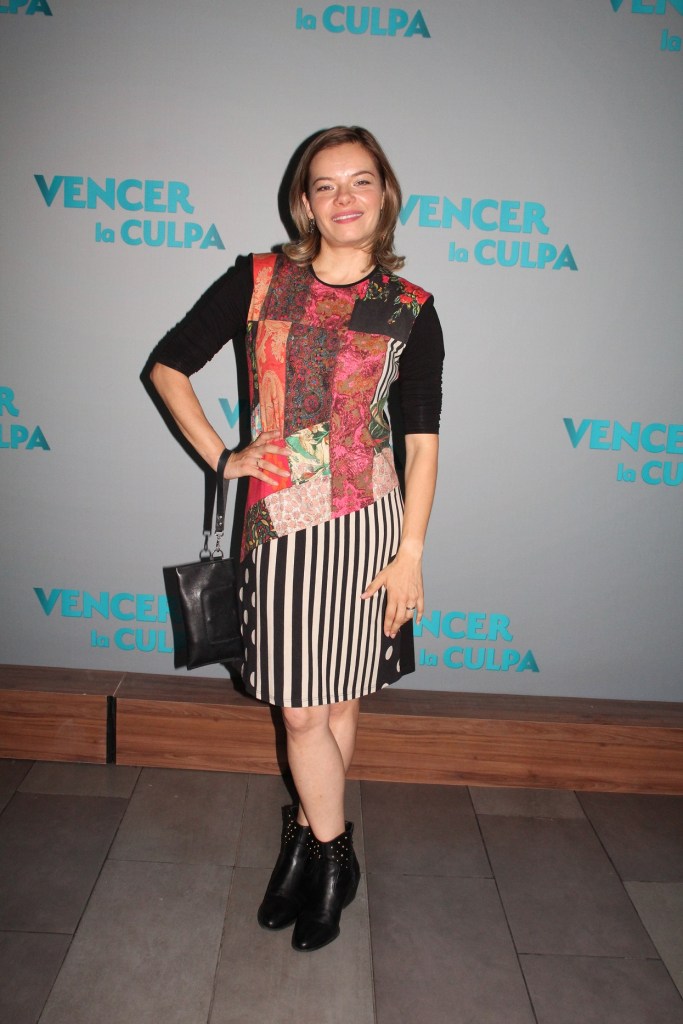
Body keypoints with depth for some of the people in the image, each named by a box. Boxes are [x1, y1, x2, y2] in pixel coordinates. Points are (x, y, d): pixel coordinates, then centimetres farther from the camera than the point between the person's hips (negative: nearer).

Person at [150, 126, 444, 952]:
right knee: (301, 708, 5)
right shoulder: (258, 281, 2)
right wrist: (220, 457, 0)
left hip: (369, 520, 0)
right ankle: (333, 857, 28)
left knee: (337, 700, 12)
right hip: (279, 520, 0)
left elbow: (422, 439, 2)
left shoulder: (410, 309, 2)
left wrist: (411, 551, -3)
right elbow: (168, 367, 9)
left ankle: (305, 837, 36)